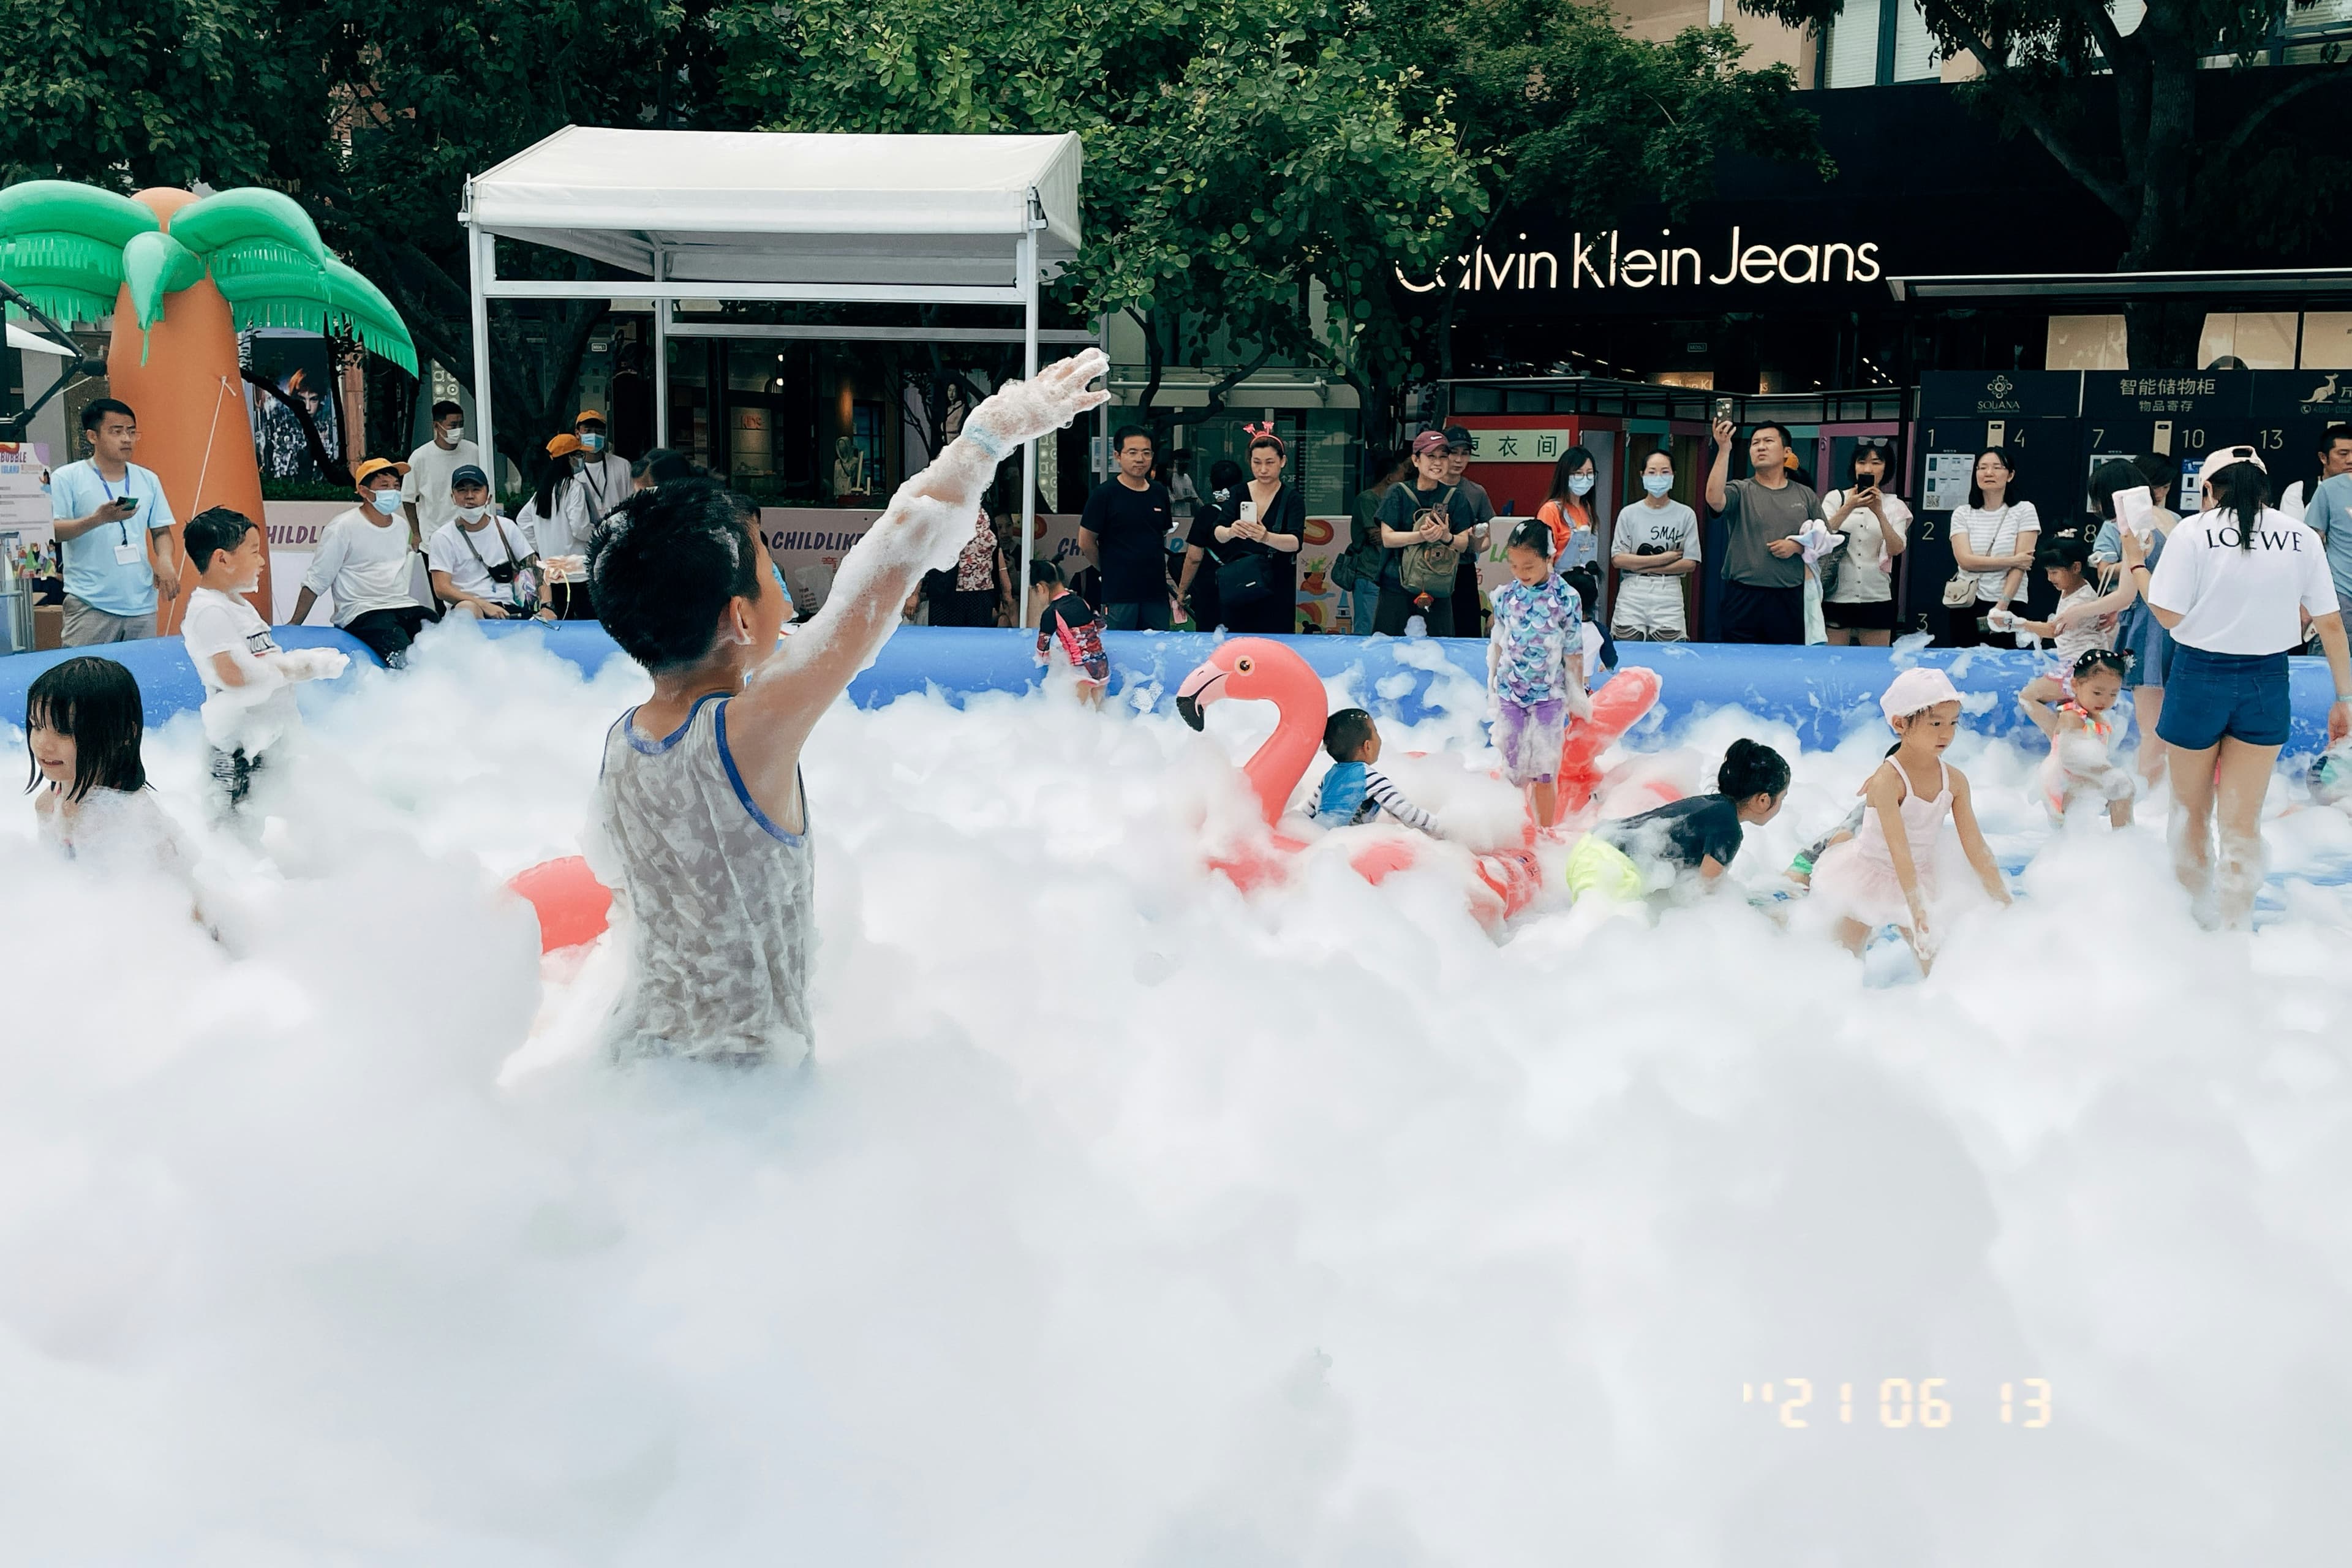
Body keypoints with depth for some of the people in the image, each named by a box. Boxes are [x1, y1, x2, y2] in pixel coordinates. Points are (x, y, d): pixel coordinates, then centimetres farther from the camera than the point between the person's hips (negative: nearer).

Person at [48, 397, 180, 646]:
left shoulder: (148, 480, 14)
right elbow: (50, 532, -6)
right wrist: (98, 519, -20)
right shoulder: (67, 478, 0)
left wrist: (165, 561, -4)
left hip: (142, 605, 4)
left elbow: (161, 532, 16)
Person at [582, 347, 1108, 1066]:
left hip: (636, 1044, 8)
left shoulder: (621, 741, -5)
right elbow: (896, 553, -28)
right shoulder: (749, 733, -27)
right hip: (746, 1068, -7)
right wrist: (994, 431, -22)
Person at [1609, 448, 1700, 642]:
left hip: (1668, 596, 0)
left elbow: (1690, 564, 0)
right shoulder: (1629, 514, 5)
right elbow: (1617, 559, -2)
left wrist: (1646, 567, -6)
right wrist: (1662, 558, -7)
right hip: (1632, 595, 0)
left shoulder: (1686, 515, 4)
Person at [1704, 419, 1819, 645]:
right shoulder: (1740, 491, 3)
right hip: (1743, 599, -2)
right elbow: (1714, 499, -20)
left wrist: (1797, 546, -7)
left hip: (1790, 600, 2)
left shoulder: (1805, 496, 12)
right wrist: (1724, 450, -23)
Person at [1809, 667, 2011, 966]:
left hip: (1920, 877, 5)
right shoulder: (1887, 781, -29)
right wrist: (1915, 906, -40)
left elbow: (1975, 845, -5)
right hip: (1871, 876, -4)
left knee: (1931, 959, 5)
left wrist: (2001, 899, -4)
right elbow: (1899, 849, -34)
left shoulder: (1955, 780, -11)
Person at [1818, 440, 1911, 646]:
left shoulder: (1894, 505, 8)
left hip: (1877, 598, 1)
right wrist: (1849, 508, -19)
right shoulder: (1835, 498, 7)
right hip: (1837, 596, -1)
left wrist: (1879, 512, -18)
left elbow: (1896, 549, -7)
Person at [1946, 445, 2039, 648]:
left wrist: (2001, 606, -16)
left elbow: (2020, 566, -7)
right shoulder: (1963, 514, 7)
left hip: (2009, 605, -2)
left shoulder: (2024, 511, 1)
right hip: (1965, 605, 2)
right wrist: (2012, 561, -11)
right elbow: (1966, 561, -7)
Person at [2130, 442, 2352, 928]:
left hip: (2200, 677, -2)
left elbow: (2168, 614, -10)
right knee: (2242, 822, 9)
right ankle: (2233, 929, 12)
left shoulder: (2194, 531, -9)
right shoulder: (2301, 537, 1)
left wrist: (2136, 564, 5)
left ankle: (2194, 919, 28)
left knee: (2191, 813, 16)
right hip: (2267, 683, 2)